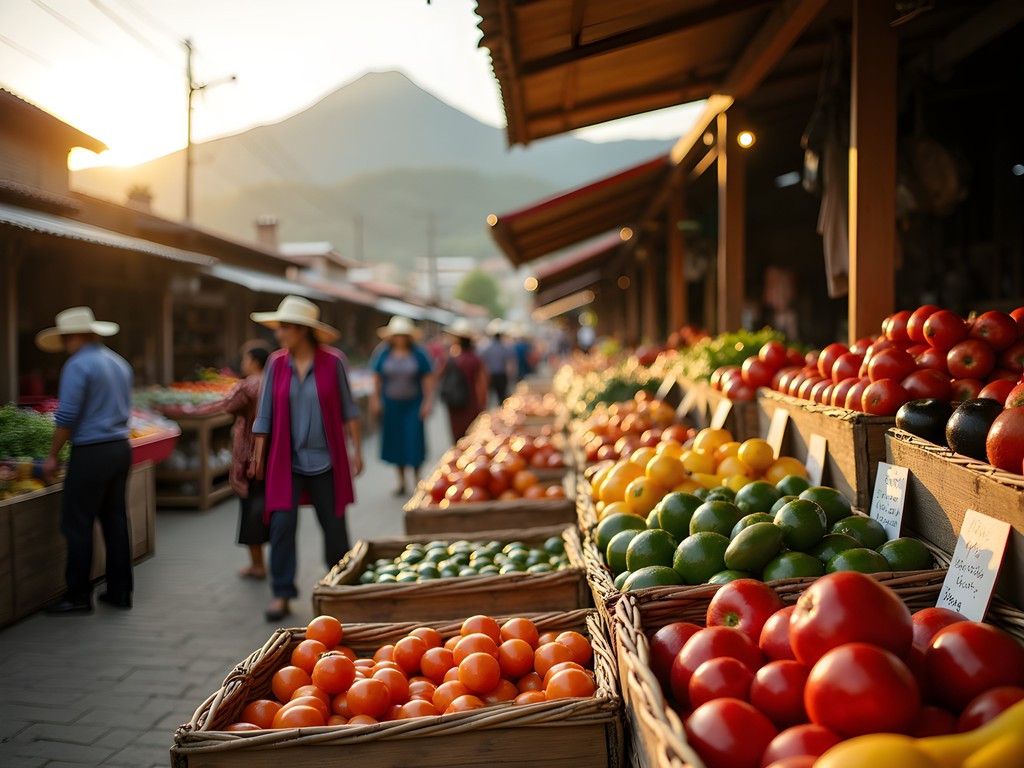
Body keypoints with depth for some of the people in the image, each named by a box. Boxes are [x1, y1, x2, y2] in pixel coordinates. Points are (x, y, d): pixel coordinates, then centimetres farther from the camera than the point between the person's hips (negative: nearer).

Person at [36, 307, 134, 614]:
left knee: (77, 523, 1)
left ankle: (78, 596, 6)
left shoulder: (78, 365, -11)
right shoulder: (119, 363, 13)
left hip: (91, 453, -8)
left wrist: (52, 456, -6)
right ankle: (120, 590, 16)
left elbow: (67, 416, -15)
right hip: (121, 447, 8)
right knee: (115, 519, 11)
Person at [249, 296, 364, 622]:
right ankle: (282, 594, 4)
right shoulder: (276, 363, -1)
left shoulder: (333, 361, -6)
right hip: (286, 461, 1)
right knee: (282, 524, -6)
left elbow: (348, 408, 1)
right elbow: (265, 414, 5)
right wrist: (258, 457, 4)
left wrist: (357, 449, 1)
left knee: (334, 524, 10)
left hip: (326, 460, -1)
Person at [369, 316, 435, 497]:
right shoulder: (384, 354, 2)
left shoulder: (418, 355, -3)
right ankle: (401, 480, 18)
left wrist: (427, 402, -7)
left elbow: (428, 379, -3)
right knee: (396, 440, 6)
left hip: (413, 404, -2)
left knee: (414, 439, -4)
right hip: (391, 404, 2)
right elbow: (377, 378, 8)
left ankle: (416, 475, 17)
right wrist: (376, 399, 5)